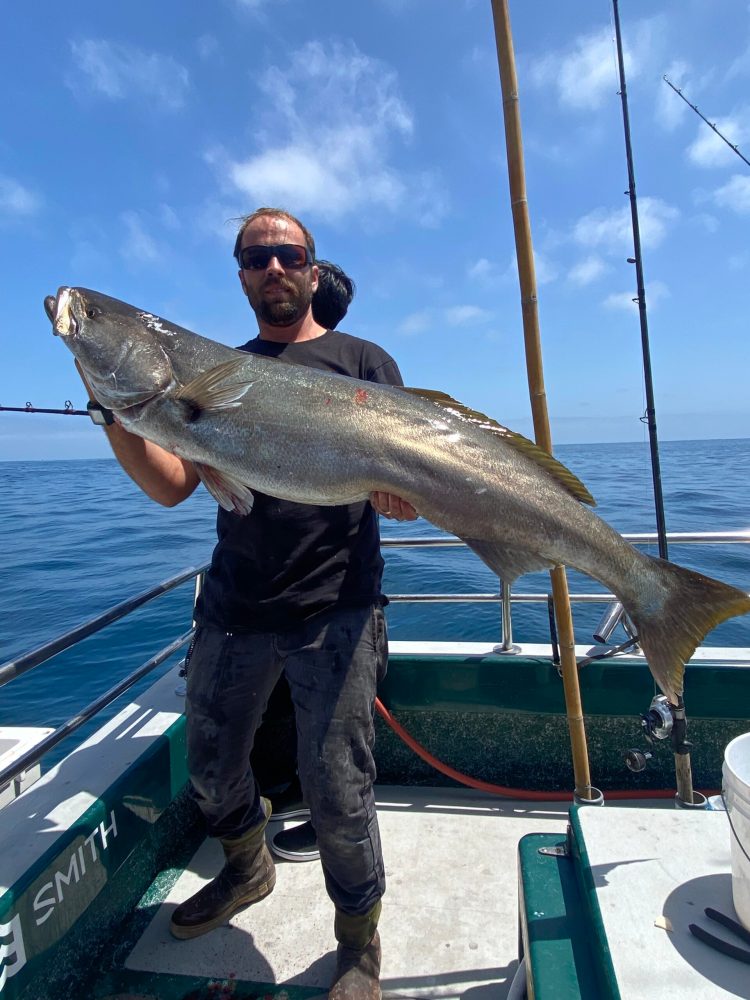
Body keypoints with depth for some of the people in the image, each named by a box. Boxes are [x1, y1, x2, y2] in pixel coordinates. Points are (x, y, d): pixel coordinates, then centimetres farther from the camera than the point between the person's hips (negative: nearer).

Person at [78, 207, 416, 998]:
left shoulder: (362, 361, 5)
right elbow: (171, 487, 5)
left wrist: (398, 490, -25)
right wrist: (116, 413, -11)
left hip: (334, 610, -4)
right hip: (232, 607, 5)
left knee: (336, 790, 1)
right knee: (212, 769, 19)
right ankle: (246, 868, 51)